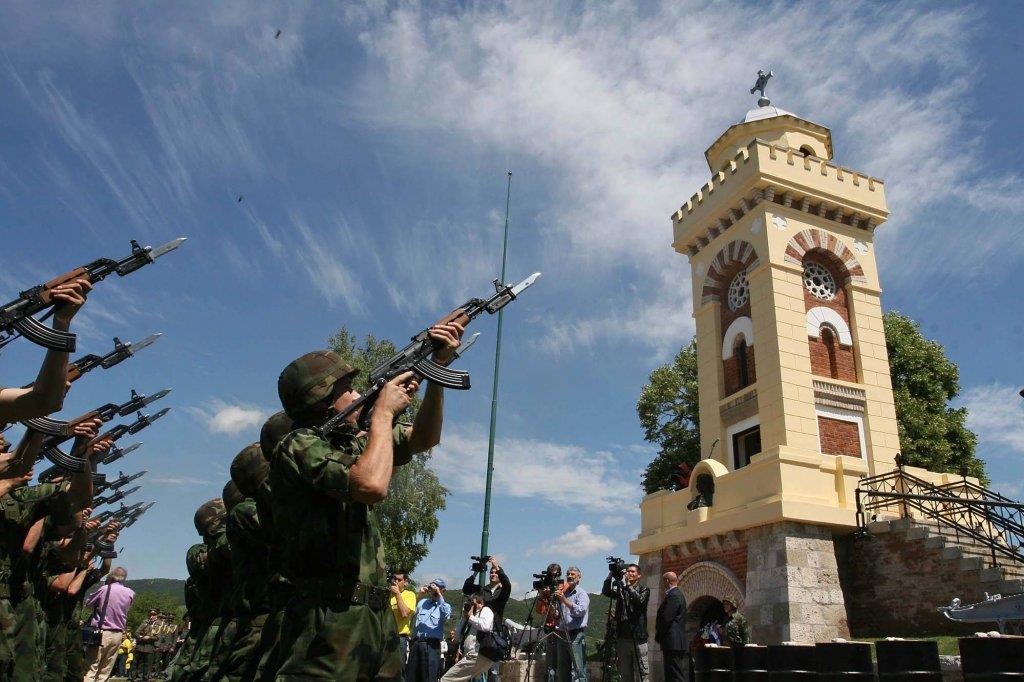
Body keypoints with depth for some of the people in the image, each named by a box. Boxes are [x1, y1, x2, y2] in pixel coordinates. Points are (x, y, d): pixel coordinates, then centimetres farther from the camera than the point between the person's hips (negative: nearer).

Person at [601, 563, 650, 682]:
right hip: (622, 637, 3)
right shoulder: (620, 590, 14)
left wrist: (627, 585, -22)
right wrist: (611, 575, -13)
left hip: (638, 638, -3)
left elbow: (639, 600, -15)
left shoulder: (644, 590, 5)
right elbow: (606, 591, -2)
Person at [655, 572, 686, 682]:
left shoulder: (673, 596, -15)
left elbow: (666, 618, -19)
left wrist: (658, 637, -7)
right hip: (676, 643, 10)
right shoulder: (677, 594, 18)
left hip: (673, 643, -10)